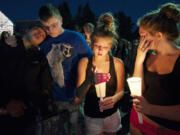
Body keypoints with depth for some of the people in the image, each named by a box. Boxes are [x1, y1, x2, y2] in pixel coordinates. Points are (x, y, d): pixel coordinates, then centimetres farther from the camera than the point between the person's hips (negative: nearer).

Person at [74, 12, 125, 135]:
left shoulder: (117, 63, -13)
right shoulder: (84, 62, -13)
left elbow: (120, 91, -4)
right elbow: (78, 96, -14)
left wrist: (114, 99, -27)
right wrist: (88, 82, -35)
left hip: (112, 114, 1)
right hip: (91, 115, -1)